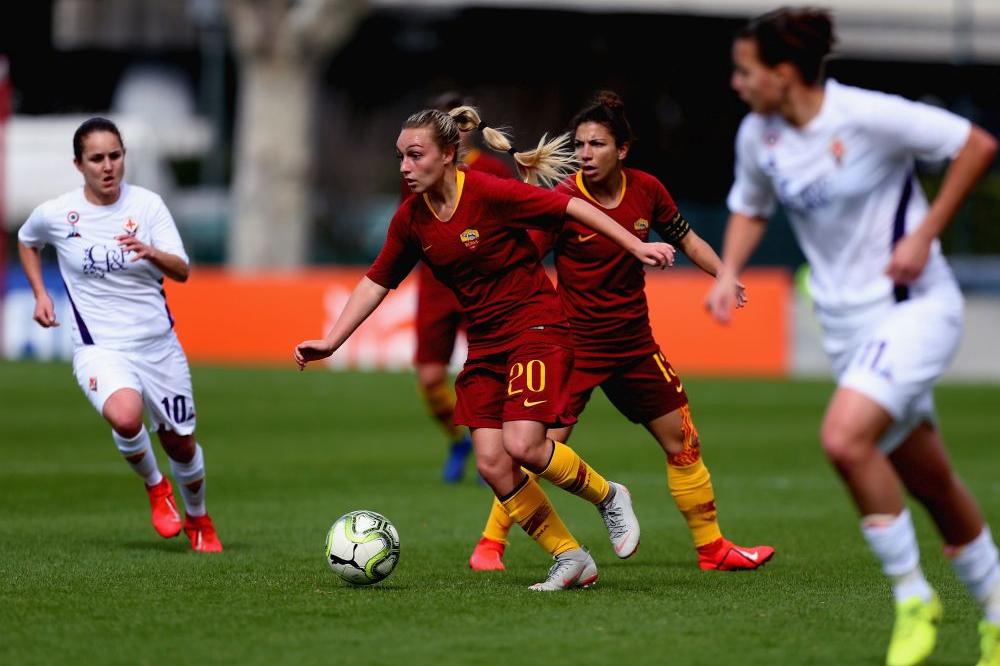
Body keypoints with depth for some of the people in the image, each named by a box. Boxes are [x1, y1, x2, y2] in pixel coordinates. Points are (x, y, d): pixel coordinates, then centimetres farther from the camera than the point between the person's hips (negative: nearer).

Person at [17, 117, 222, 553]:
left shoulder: (147, 204, -6)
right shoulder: (56, 214, -6)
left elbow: (181, 271, -12)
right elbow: (26, 241, 18)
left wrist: (153, 253, -32)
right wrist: (39, 294, 8)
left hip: (158, 344, 2)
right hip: (99, 349, -2)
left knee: (179, 440, 10)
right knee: (125, 416, -32)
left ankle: (197, 518, 41)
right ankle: (154, 486, 0)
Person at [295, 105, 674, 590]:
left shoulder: (488, 193, -18)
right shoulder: (411, 219, 1)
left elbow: (571, 206, -14)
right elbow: (377, 282, 9)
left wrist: (636, 246, -17)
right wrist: (330, 342, 3)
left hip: (536, 327, -7)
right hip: (485, 344, 7)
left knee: (522, 445, -22)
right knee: (492, 464, -5)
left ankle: (608, 497, 6)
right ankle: (570, 559, 8)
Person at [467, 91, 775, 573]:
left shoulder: (646, 190, -3)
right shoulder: (563, 200, -16)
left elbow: (686, 239, 12)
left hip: (634, 342, 5)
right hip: (575, 343, -5)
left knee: (683, 443, 10)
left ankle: (712, 547, 23)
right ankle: (490, 543, -2)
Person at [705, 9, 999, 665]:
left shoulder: (867, 117, -19)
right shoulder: (757, 136, 1)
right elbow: (751, 208, 20)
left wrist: (924, 235, -16)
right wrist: (729, 272, 3)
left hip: (915, 304, -6)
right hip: (846, 321, 6)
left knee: (845, 437, -26)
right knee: (929, 482, 10)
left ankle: (914, 598, -10)